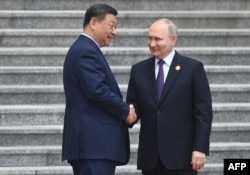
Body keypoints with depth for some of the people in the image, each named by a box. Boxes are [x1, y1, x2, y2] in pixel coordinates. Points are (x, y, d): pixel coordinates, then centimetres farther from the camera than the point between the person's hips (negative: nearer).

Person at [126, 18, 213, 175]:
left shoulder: (193, 68, 0)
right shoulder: (139, 70, 12)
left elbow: (203, 112, -3)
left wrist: (200, 148, -11)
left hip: (181, 156, -4)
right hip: (150, 157, 4)